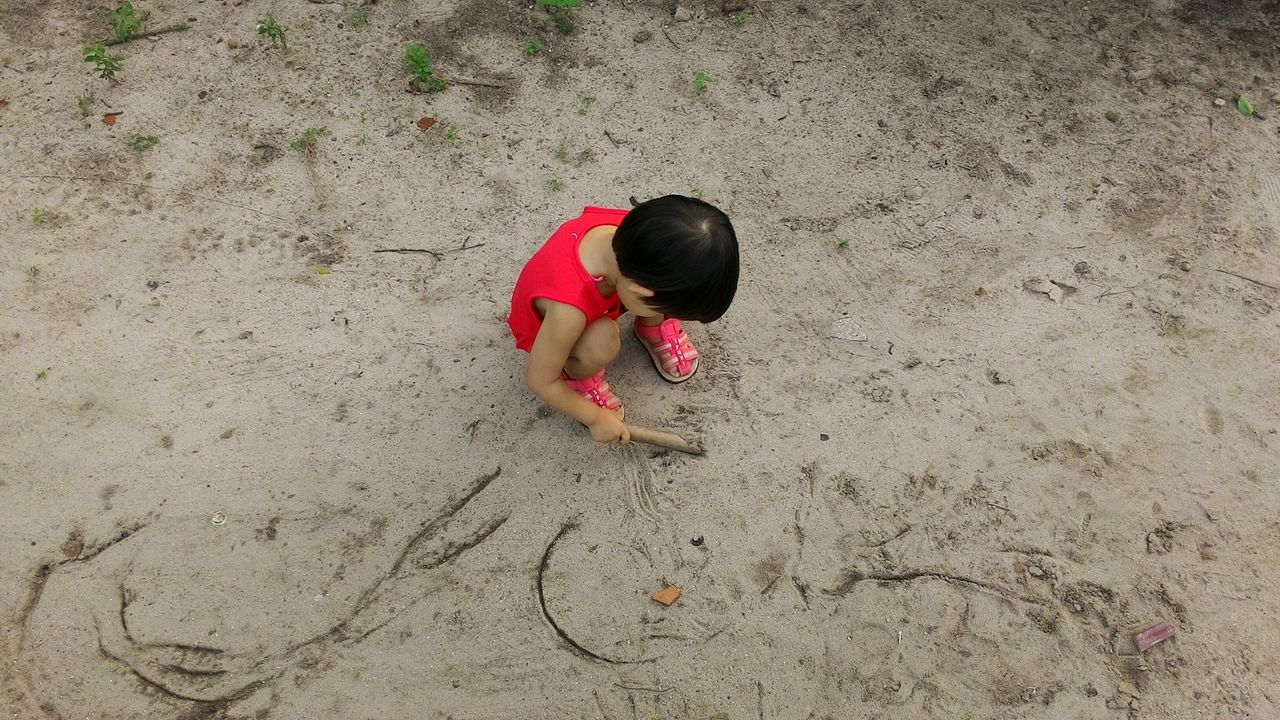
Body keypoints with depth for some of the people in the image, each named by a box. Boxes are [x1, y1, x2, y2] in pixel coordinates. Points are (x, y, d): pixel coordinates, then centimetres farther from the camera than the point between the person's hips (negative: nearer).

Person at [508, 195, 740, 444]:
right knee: (602, 343, -37)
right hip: (545, 331, -5)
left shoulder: (636, 230, -32)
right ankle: (577, 373, -2)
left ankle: (651, 326, 9)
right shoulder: (569, 310, -45)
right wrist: (597, 418, -14)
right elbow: (540, 381, -27)